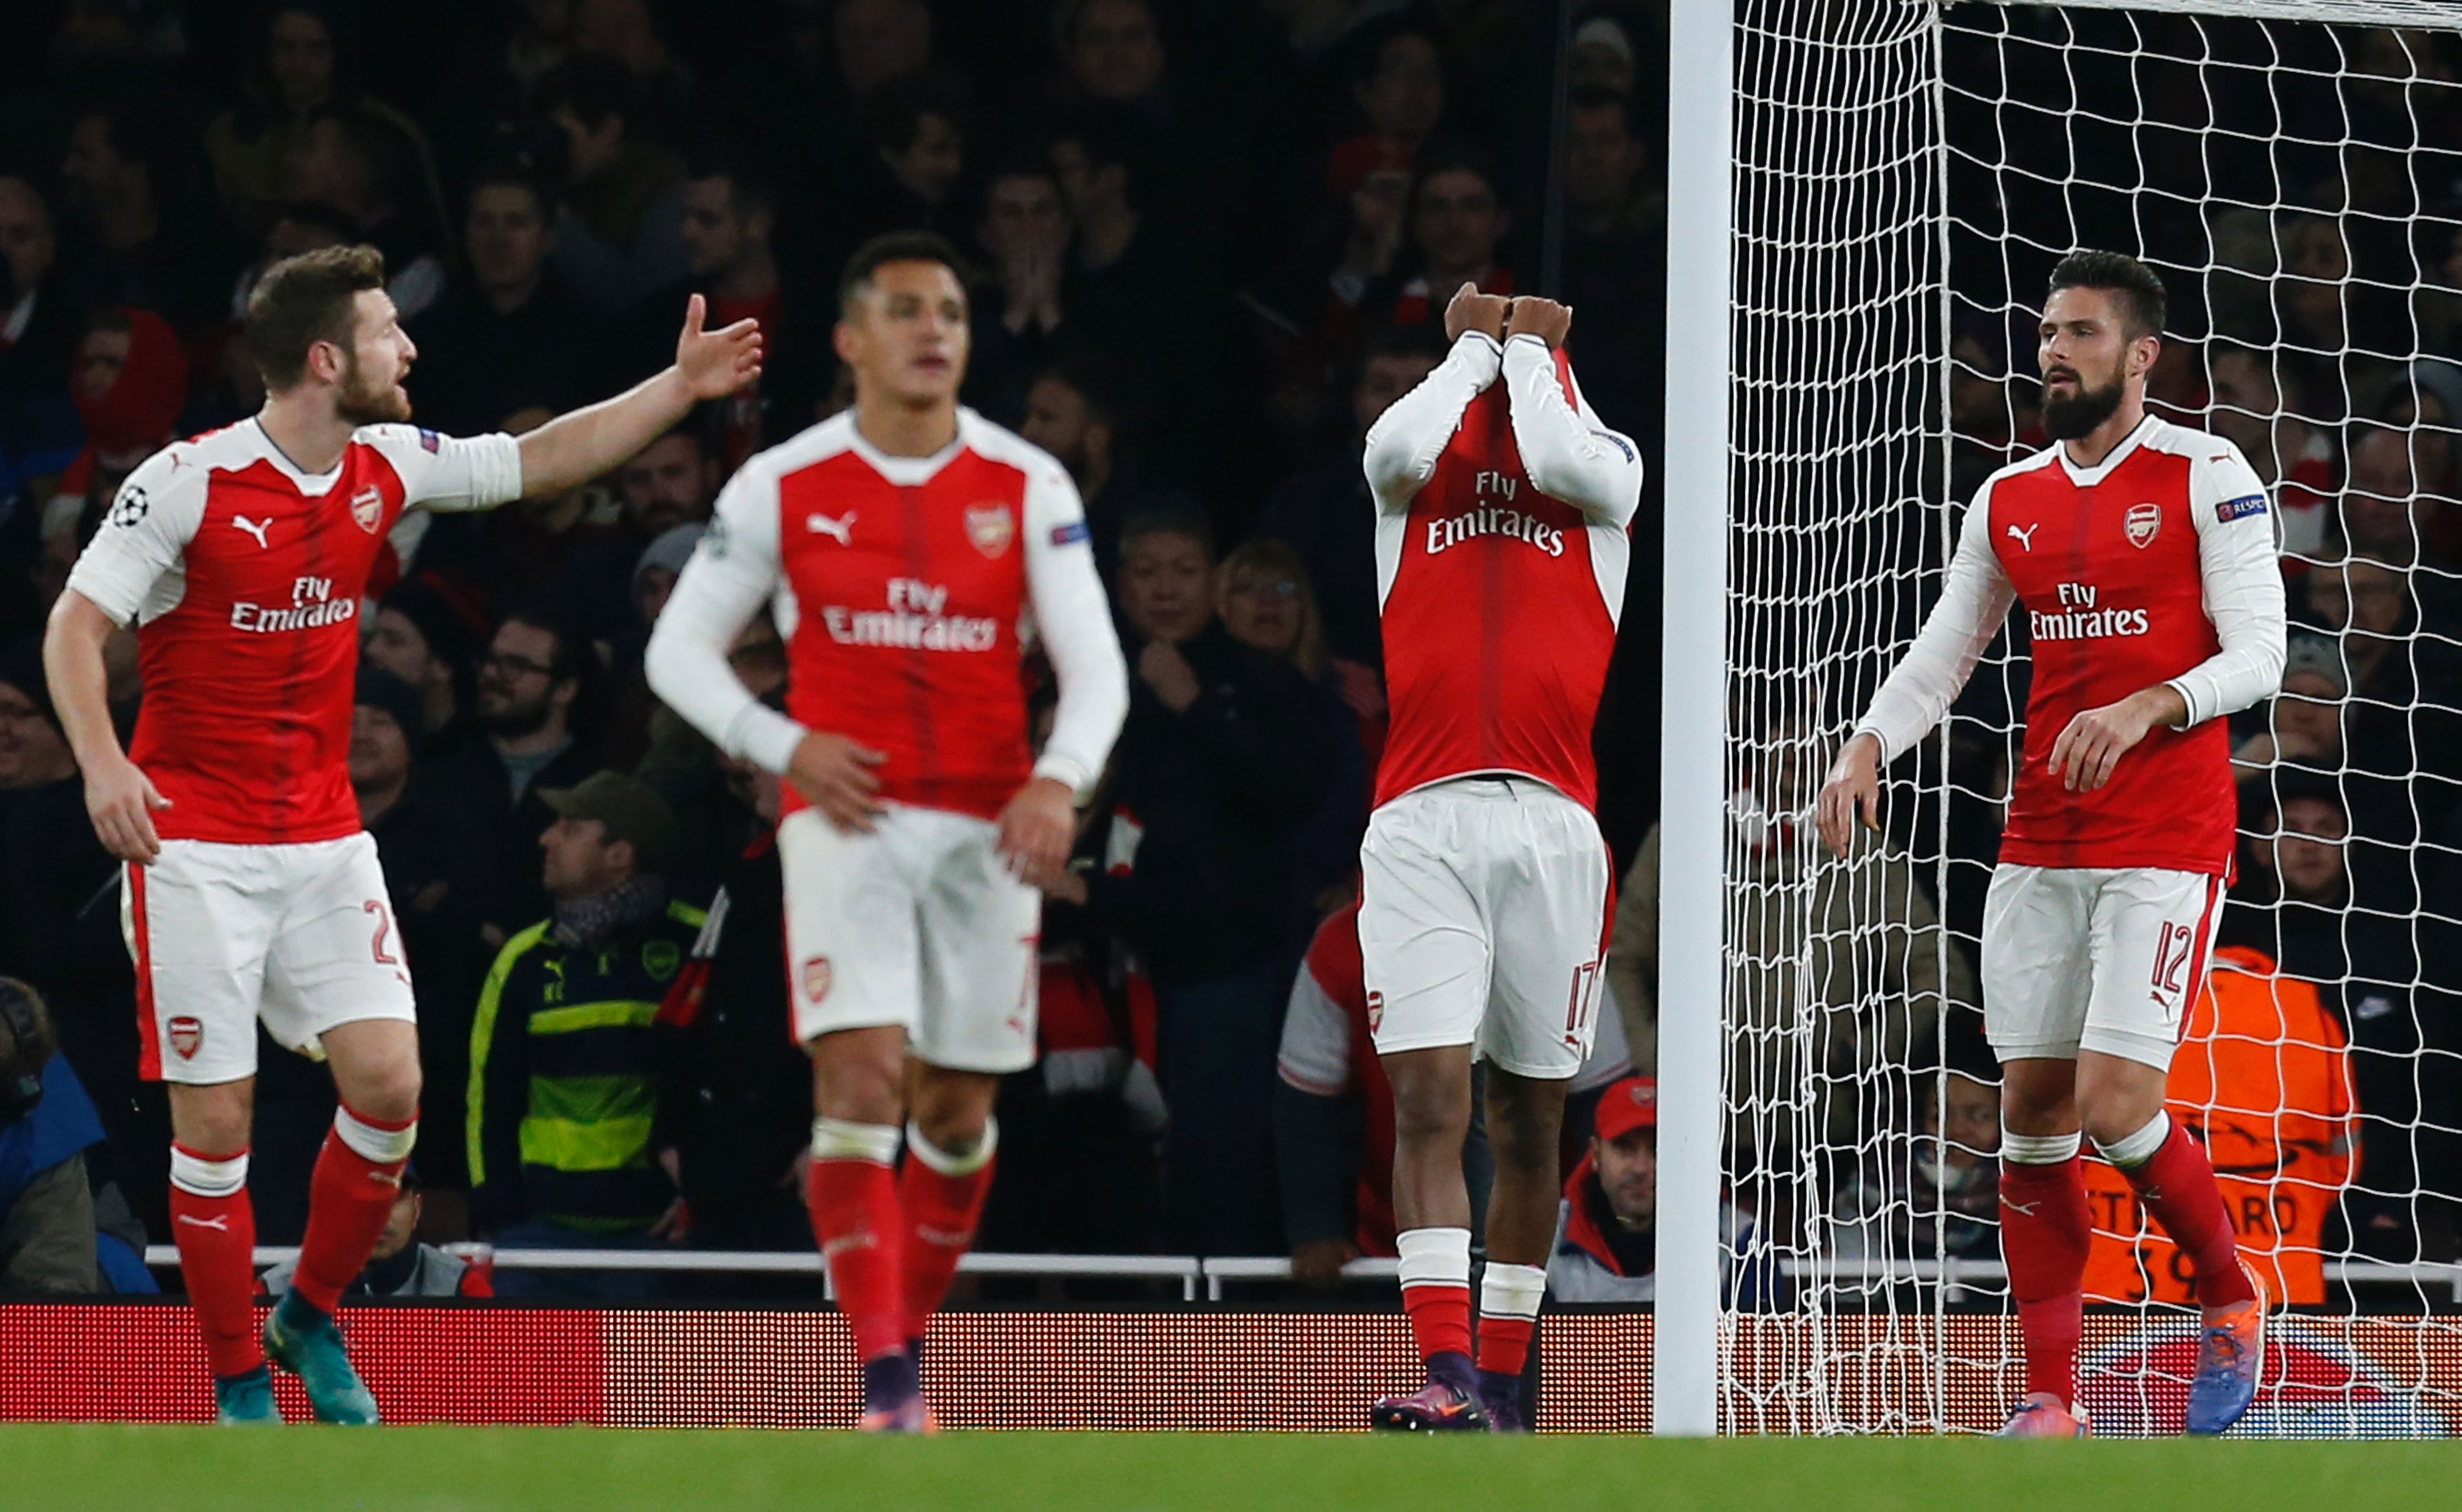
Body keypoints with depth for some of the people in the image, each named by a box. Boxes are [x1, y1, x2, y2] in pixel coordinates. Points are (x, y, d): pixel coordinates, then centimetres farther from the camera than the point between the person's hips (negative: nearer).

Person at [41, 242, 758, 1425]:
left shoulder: (386, 468, 3)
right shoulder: (188, 482, -14)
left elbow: (539, 460, 16)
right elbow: (77, 625, -11)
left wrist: (680, 388, 10)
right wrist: (102, 762, -26)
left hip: (324, 838, 5)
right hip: (195, 843, -5)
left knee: (388, 1082, -7)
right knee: (214, 1117, -5)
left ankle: (312, 1319, 15)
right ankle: (238, 1383, 8)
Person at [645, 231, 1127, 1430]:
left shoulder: (1027, 487, 1)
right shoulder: (781, 488, -1)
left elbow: (1095, 666, -3)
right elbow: (679, 650, 4)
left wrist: (1059, 781, -23)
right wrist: (784, 747, -12)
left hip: (984, 825, 2)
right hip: (843, 814, -2)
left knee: (957, 1105, 8)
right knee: (861, 1073, -17)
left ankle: (912, 1325, 30)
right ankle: (884, 1378, -21)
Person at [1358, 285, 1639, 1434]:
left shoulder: (1606, 457, 12)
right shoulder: (1410, 468, 14)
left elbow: (1559, 462, -10)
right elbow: (1400, 449, -9)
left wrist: (1533, 349, 6)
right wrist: (1476, 346, 6)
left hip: (1552, 820, 1)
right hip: (1420, 819, -1)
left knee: (1531, 1113, 6)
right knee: (1427, 1095, -13)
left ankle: (1502, 1377, 16)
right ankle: (1442, 1374, -21)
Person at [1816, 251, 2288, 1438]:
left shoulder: (2205, 477, -3)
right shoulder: (2010, 501, 12)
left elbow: (2258, 653, -9)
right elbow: (1940, 656, 14)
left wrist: (2147, 707, -26)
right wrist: (1869, 745, -5)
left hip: (2167, 839, -6)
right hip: (2039, 842, 6)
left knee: (2117, 1105, -15)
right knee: (2031, 1113, 2)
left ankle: (2229, 1295, 12)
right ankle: (2049, 1401, 6)